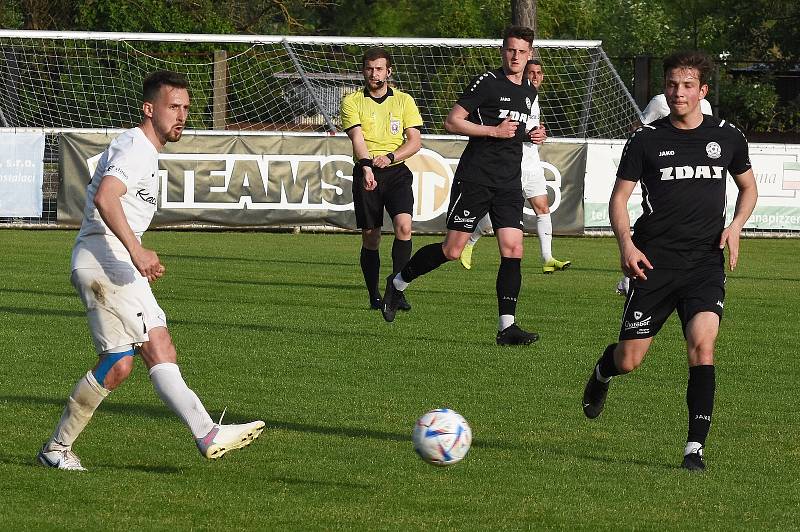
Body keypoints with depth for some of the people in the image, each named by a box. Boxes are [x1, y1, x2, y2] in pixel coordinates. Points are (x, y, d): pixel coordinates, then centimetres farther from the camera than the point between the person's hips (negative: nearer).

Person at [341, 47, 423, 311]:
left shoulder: (403, 100, 9)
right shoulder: (353, 101, 4)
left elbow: (415, 141, 3)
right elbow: (357, 137, -10)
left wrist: (390, 157, -15)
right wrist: (367, 166, -28)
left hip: (396, 171, 1)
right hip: (366, 173, 0)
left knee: (403, 226, -19)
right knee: (370, 237, 0)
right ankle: (374, 296, 12)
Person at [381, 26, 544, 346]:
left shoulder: (529, 91, 17)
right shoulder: (488, 82, -7)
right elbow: (452, 122, -9)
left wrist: (529, 136, 12)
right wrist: (494, 130, -16)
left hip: (509, 184, 6)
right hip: (475, 179, -6)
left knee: (513, 250, -6)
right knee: (452, 250, -5)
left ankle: (507, 327, -6)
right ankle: (399, 282, 18)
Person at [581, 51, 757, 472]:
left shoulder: (727, 138, 7)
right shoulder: (647, 140, 2)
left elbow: (748, 187, 22)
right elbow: (619, 198, 4)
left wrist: (735, 225, 2)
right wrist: (626, 244, -13)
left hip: (706, 263, 0)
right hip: (654, 262, 0)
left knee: (702, 345, -21)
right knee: (629, 360, 1)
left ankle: (695, 447, -15)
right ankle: (602, 374, 40)